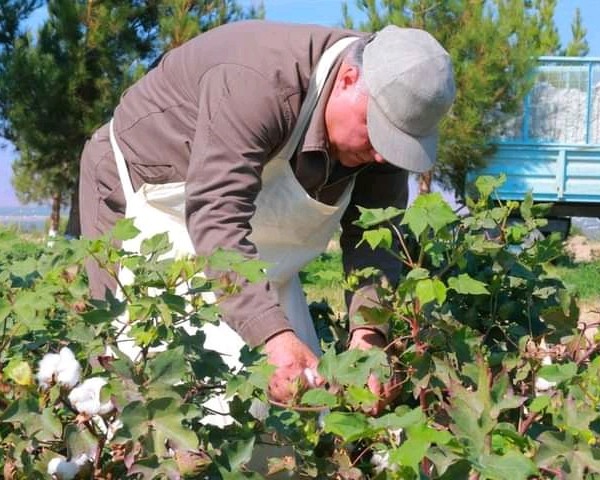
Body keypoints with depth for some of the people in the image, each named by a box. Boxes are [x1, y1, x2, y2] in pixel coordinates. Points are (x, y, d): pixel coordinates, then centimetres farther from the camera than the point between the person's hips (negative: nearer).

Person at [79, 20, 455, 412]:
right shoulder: (258, 84, -38)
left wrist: (369, 333, -34)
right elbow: (216, 217, -45)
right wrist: (274, 336, -56)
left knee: (303, 378, -1)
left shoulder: (385, 116, -16)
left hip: (251, 228, 7)